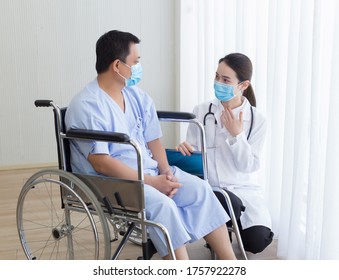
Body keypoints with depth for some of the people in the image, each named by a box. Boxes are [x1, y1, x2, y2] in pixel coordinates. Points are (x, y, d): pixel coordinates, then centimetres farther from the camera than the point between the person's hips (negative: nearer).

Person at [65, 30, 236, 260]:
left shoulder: (139, 97, 10)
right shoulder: (86, 106, -14)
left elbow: (153, 140, 11)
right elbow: (101, 163, -20)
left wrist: (166, 172, -9)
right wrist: (152, 182, -22)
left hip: (151, 172, 7)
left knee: (200, 189, -12)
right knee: (162, 203, -32)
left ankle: (231, 265, -8)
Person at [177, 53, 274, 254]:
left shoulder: (257, 119, -1)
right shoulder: (201, 111, -2)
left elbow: (249, 166, -4)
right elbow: (193, 152, 2)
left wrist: (236, 134, -17)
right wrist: (184, 149, -22)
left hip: (244, 190, 2)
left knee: (257, 242, -14)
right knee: (230, 204, -35)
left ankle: (232, 227, 23)